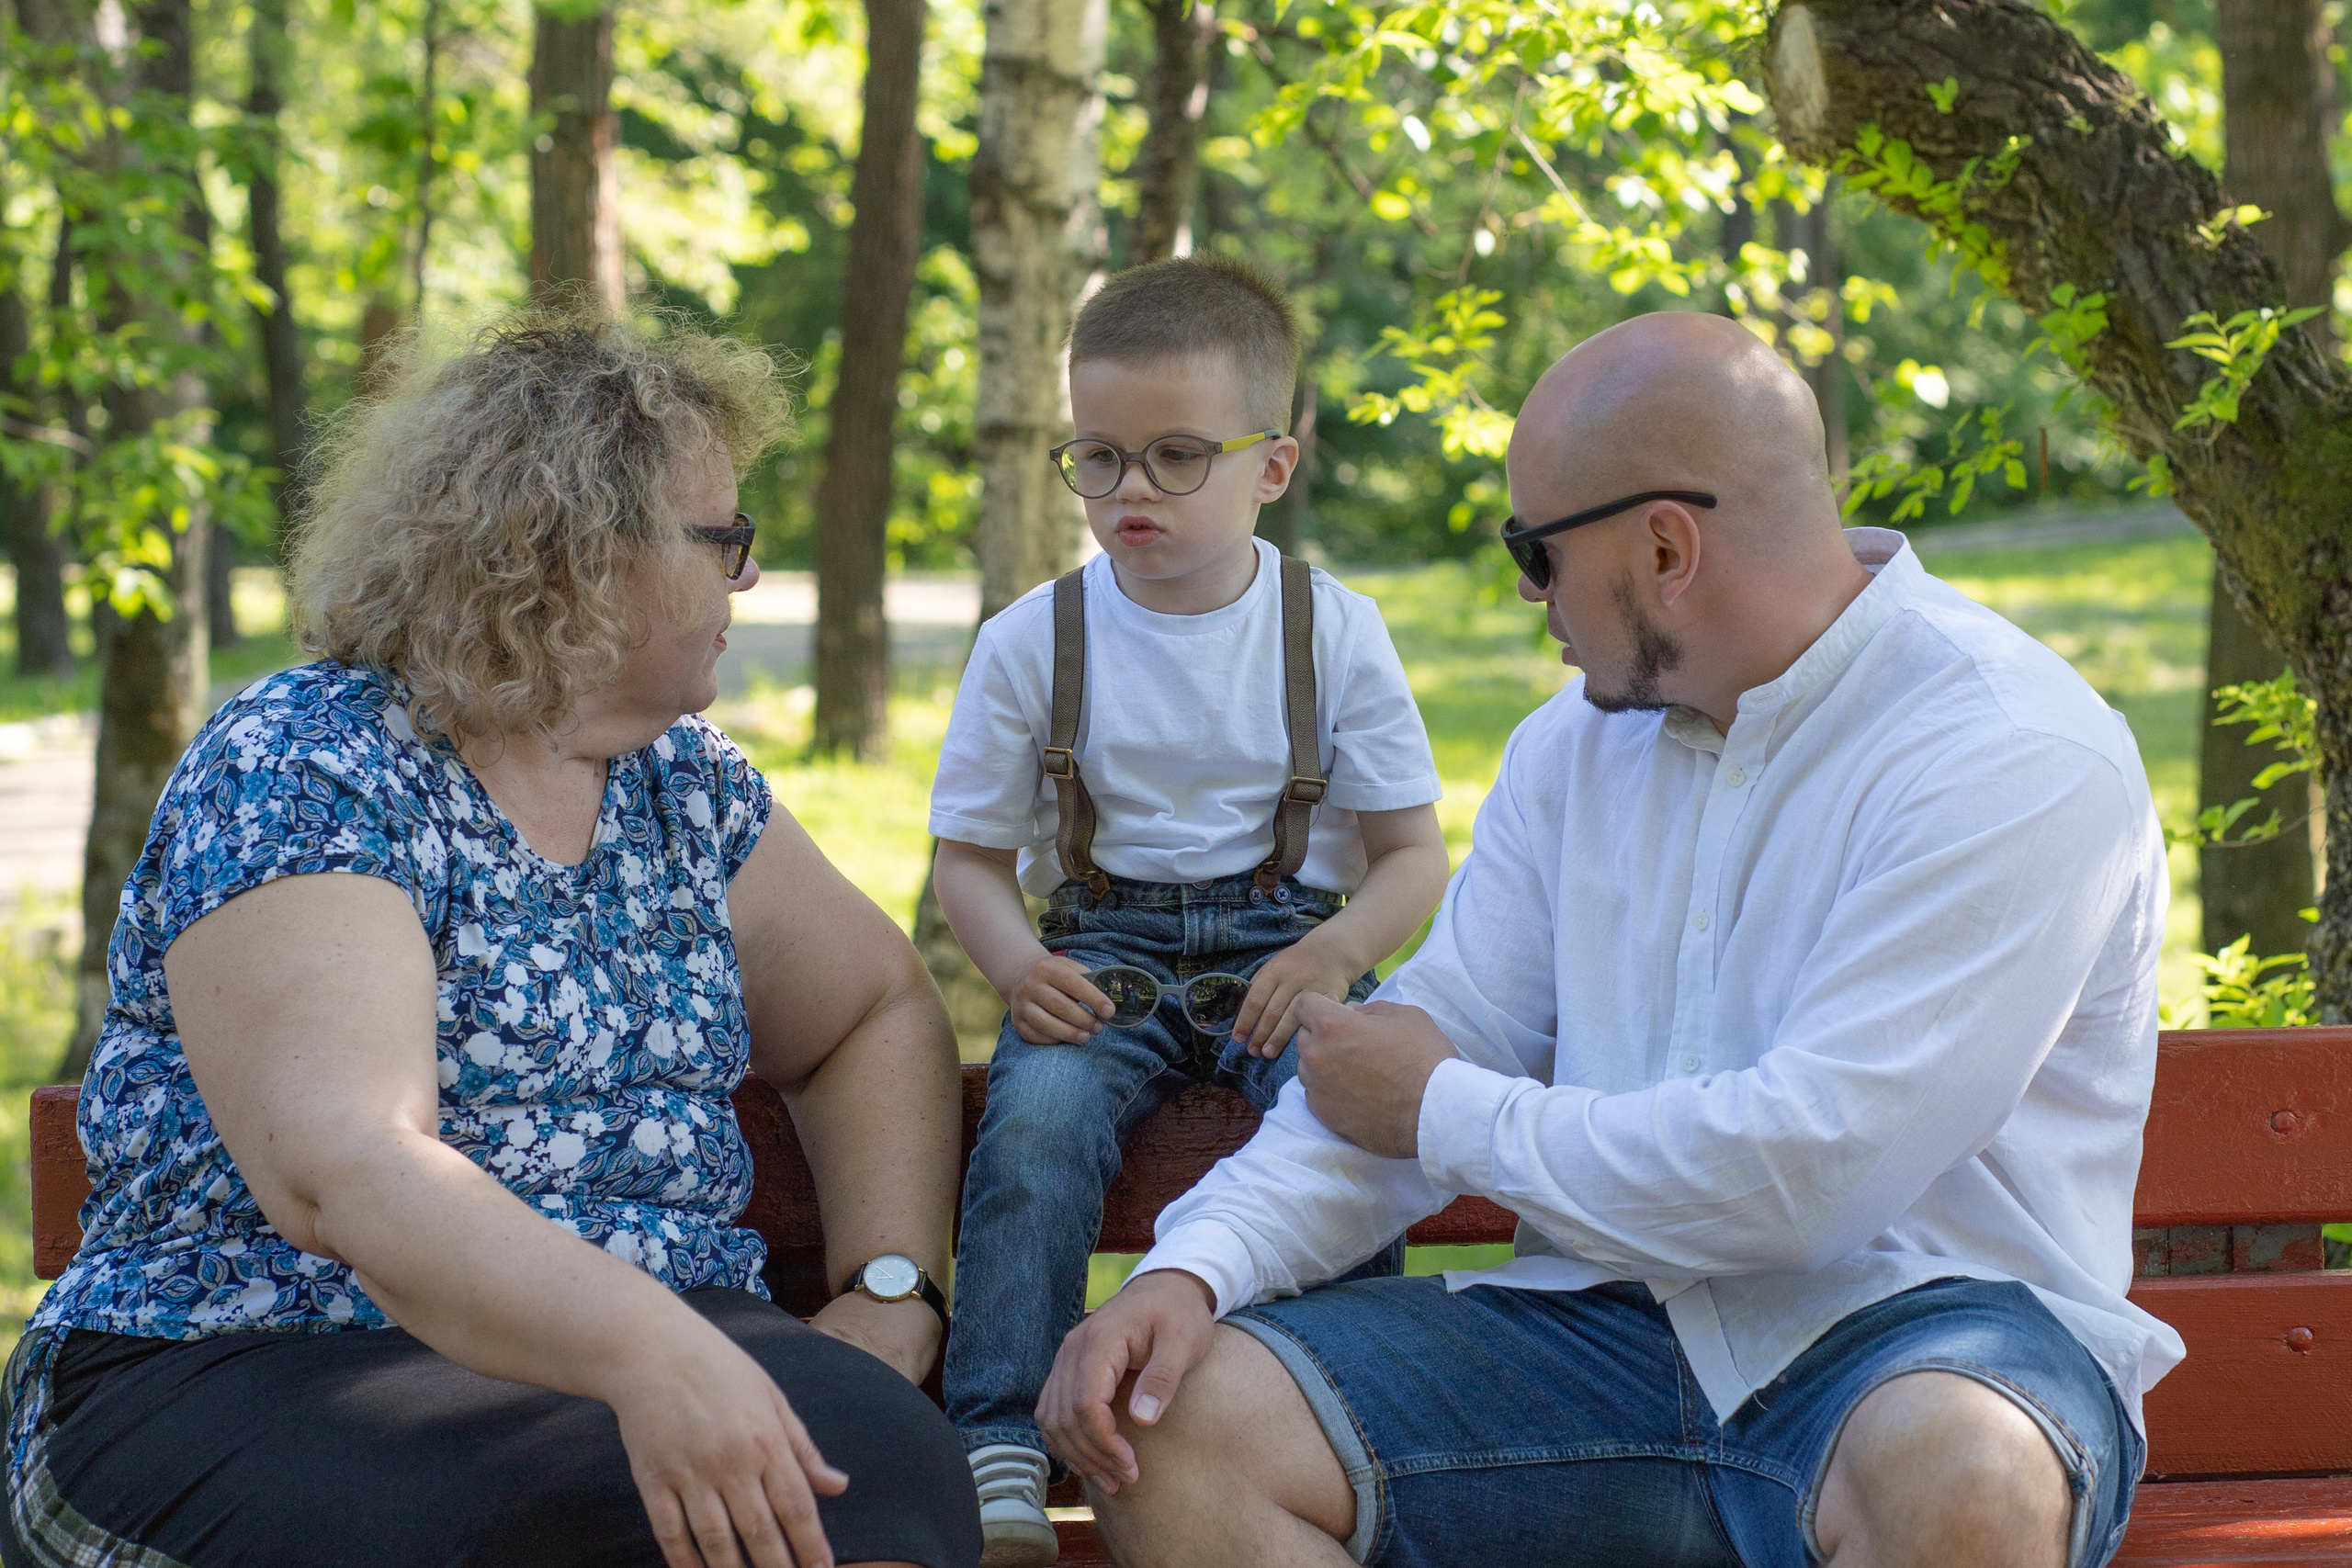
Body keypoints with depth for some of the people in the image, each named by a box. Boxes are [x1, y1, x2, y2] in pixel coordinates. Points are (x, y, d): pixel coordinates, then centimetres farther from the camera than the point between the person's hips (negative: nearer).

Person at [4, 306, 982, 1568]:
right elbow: (340, 1168, -24)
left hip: (664, 1355, 6)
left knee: (881, 1455, -29)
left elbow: (875, 1014, 23)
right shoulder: (299, 771, -9)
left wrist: (889, 1289, 3)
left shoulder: (682, 780, 14)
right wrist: (646, 1348, -39)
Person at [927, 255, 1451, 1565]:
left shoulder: (1334, 631, 2)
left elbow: (1414, 852, 5)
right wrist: (1014, 962, -14)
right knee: (1039, 1114, -32)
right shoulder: (1035, 639, 4)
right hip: (1105, 945, 0)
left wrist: (1341, 952, -18)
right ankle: (1000, 1456, -30)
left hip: (1286, 935, 0)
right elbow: (969, 854, 10)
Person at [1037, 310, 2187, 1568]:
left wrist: (1446, 1114, -7)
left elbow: (1807, 1168, -21)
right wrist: (1193, 1267, -8)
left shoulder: (2019, 759, -14)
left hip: (1931, 1326, -6)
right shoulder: (1580, 743, 12)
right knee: (1163, 1425, -13)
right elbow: (1441, 1034, 10)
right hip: (1618, 1324, 6)